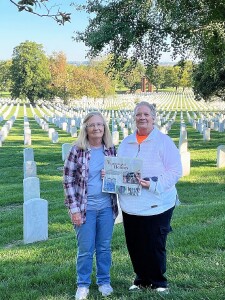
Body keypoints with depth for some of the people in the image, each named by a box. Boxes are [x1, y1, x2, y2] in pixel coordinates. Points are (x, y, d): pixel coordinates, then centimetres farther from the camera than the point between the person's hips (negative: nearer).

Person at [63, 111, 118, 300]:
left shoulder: (111, 150, 2)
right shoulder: (77, 150, -8)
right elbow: (68, 180, -7)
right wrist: (74, 208, -11)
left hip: (107, 207, 3)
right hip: (85, 207, -3)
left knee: (105, 247, 14)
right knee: (85, 249, 6)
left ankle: (104, 281, 31)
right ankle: (83, 285, 23)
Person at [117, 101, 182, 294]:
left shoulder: (164, 141, -4)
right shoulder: (126, 143, 12)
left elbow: (175, 171, -9)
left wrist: (154, 184, -21)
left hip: (157, 205, -5)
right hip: (130, 206, 5)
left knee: (155, 246, 1)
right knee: (134, 246, 11)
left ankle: (158, 282, 21)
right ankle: (142, 280, 31)